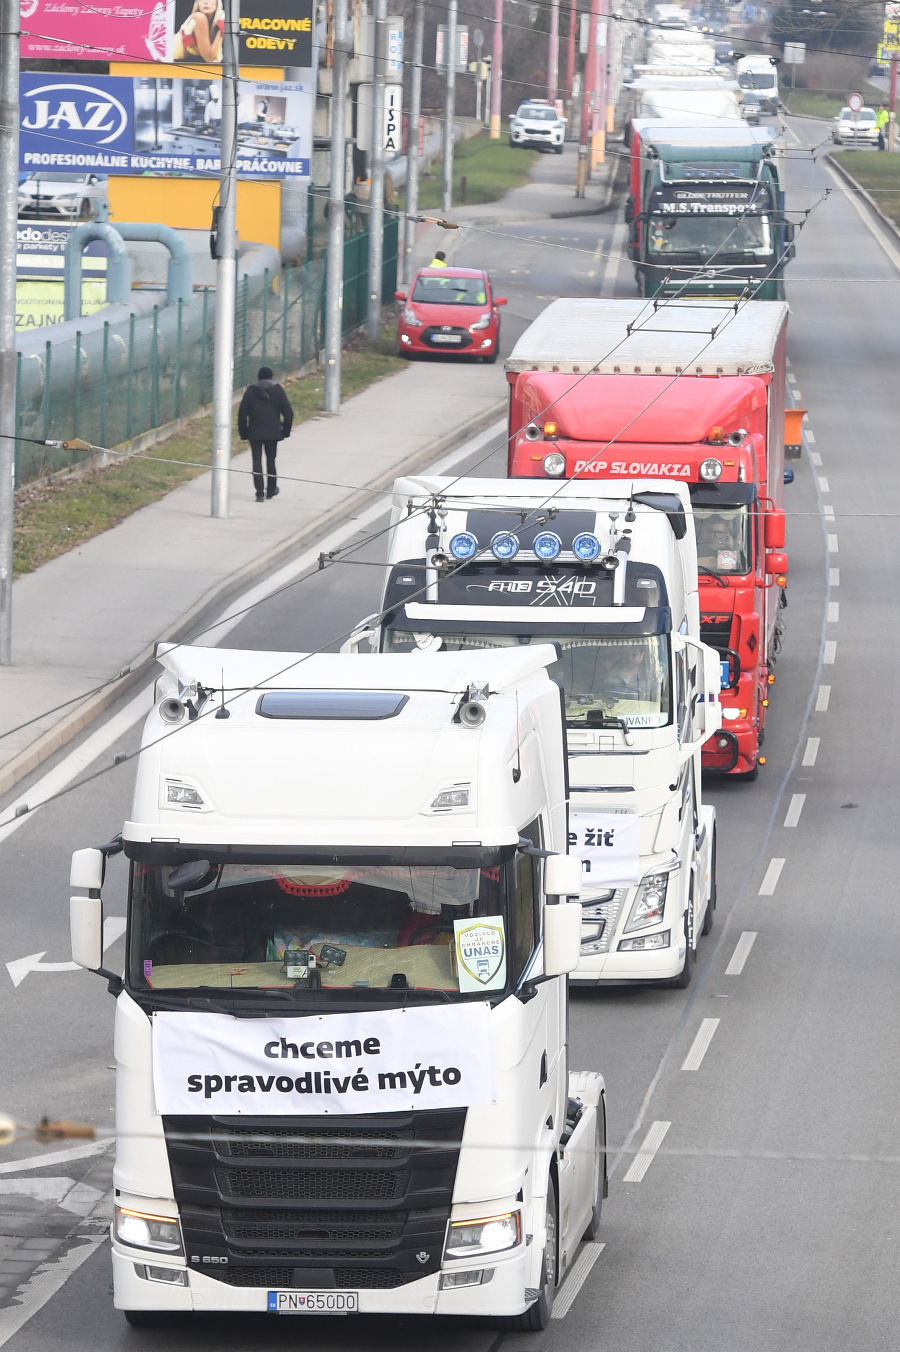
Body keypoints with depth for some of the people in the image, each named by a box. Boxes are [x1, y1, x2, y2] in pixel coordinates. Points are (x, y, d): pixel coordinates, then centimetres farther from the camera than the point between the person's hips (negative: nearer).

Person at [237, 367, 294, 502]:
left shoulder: (250, 391, -2)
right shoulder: (277, 391, -2)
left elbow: (242, 414, -2)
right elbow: (288, 413, -3)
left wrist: (243, 433, 5)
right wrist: (285, 431, 7)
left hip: (255, 433, -1)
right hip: (273, 433, 1)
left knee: (257, 462, 3)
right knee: (271, 460, 16)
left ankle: (260, 493, -3)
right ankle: (271, 490, 26)